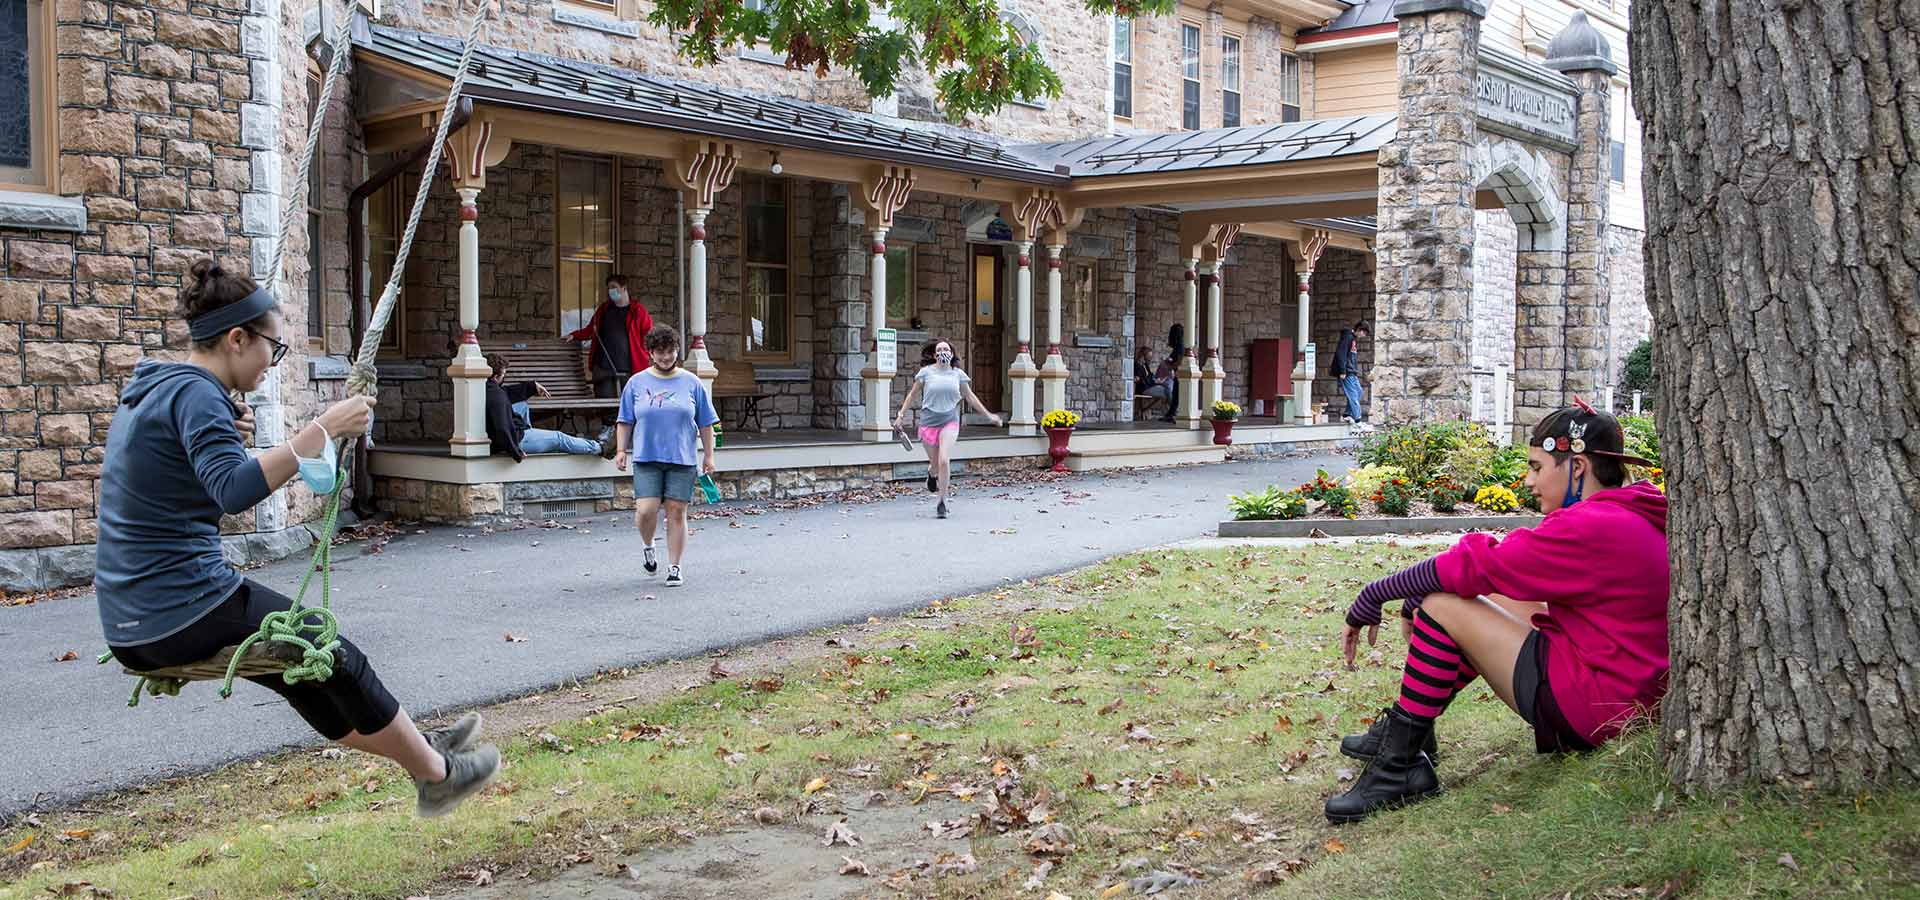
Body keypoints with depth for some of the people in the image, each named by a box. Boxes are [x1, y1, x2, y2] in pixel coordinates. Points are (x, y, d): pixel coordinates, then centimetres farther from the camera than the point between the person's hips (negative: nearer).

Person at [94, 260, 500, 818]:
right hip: (185, 609, -10)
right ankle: (438, 775, 21)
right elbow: (233, 492, -32)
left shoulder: (150, 388, 13)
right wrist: (323, 431, -31)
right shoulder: (194, 394, -16)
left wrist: (228, 434, 9)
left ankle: (421, 750, 35)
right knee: (336, 658, 7)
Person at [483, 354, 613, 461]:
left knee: (522, 405, 27)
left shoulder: (487, 388, -1)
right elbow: (502, 429, -37)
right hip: (516, 440, -10)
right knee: (558, 438, 6)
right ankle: (599, 448, 21)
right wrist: (515, 452, -26)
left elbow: (507, 392, 19)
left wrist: (533, 386, 17)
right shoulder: (497, 397, -31)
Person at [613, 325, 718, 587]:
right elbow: (625, 421, 11)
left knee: (676, 512, -1)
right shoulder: (637, 383, 6)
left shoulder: (691, 383, 6)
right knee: (646, 509, -11)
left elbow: (705, 424, 8)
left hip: (681, 459, 0)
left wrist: (708, 456, 5)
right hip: (646, 458, 0)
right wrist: (621, 450, 2)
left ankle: (674, 568, 9)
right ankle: (648, 547, 20)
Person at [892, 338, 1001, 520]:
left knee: (944, 460, -17)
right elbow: (913, 394, 9)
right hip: (929, 421, 0)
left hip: (949, 421, 0)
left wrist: (988, 415, 16)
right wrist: (901, 415, 5)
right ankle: (932, 473, 47)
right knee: (935, 463, 6)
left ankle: (942, 503, -6)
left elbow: (970, 397, 16)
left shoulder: (958, 374, 5)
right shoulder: (926, 372, 0)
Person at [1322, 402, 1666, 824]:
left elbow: (1476, 565, -19)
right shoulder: (1625, 517, 13)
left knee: (1441, 607, -12)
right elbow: (1504, 563, 13)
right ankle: (1406, 730, 21)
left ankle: (1397, 766, -7)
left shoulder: (1593, 527, -20)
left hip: (1588, 707, -11)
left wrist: (1373, 597, -10)